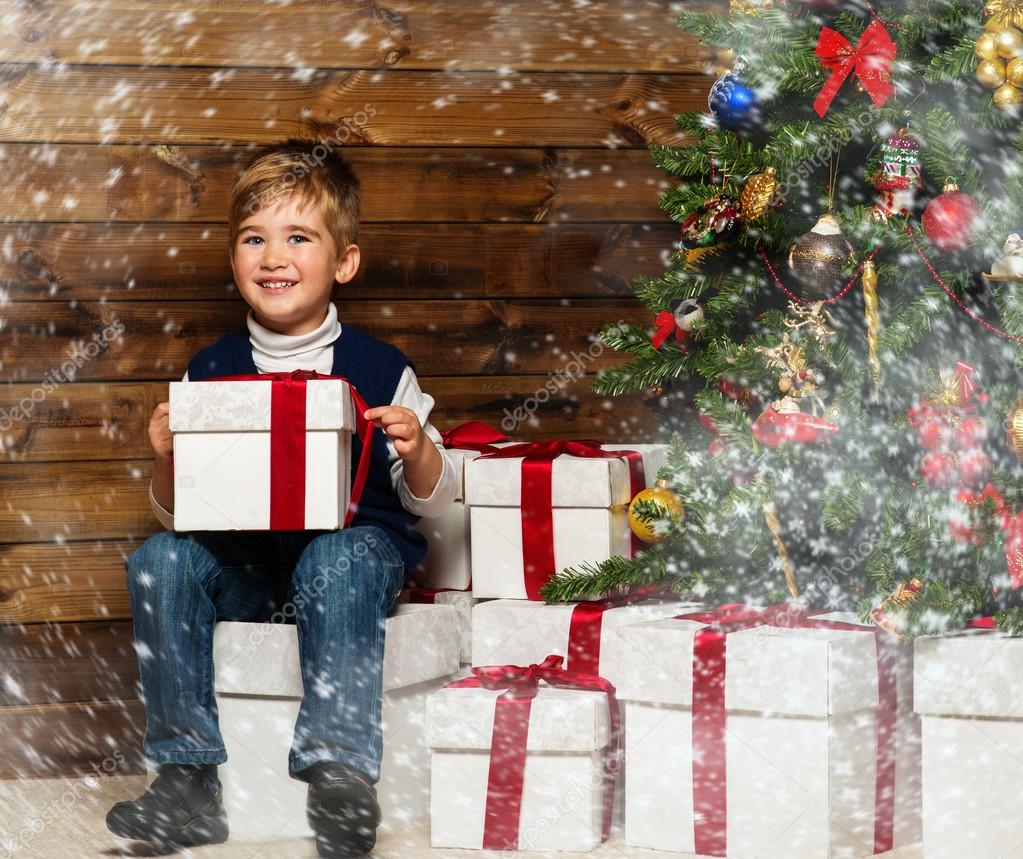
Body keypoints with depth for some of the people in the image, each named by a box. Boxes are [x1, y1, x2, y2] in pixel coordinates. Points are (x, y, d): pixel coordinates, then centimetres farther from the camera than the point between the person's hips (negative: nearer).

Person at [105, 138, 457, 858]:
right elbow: (175, 511, 11)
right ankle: (188, 779, -21)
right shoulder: (211, 372, 6)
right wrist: (168, 461, -11)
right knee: (159, 561, -24)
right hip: (242, 561, 3)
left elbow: (433, 501, 5)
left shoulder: (378, 369, 1)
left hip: (357, 539, -3)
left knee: (337, 565, -36)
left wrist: (417, 450, -16)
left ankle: (339, 773, -32)